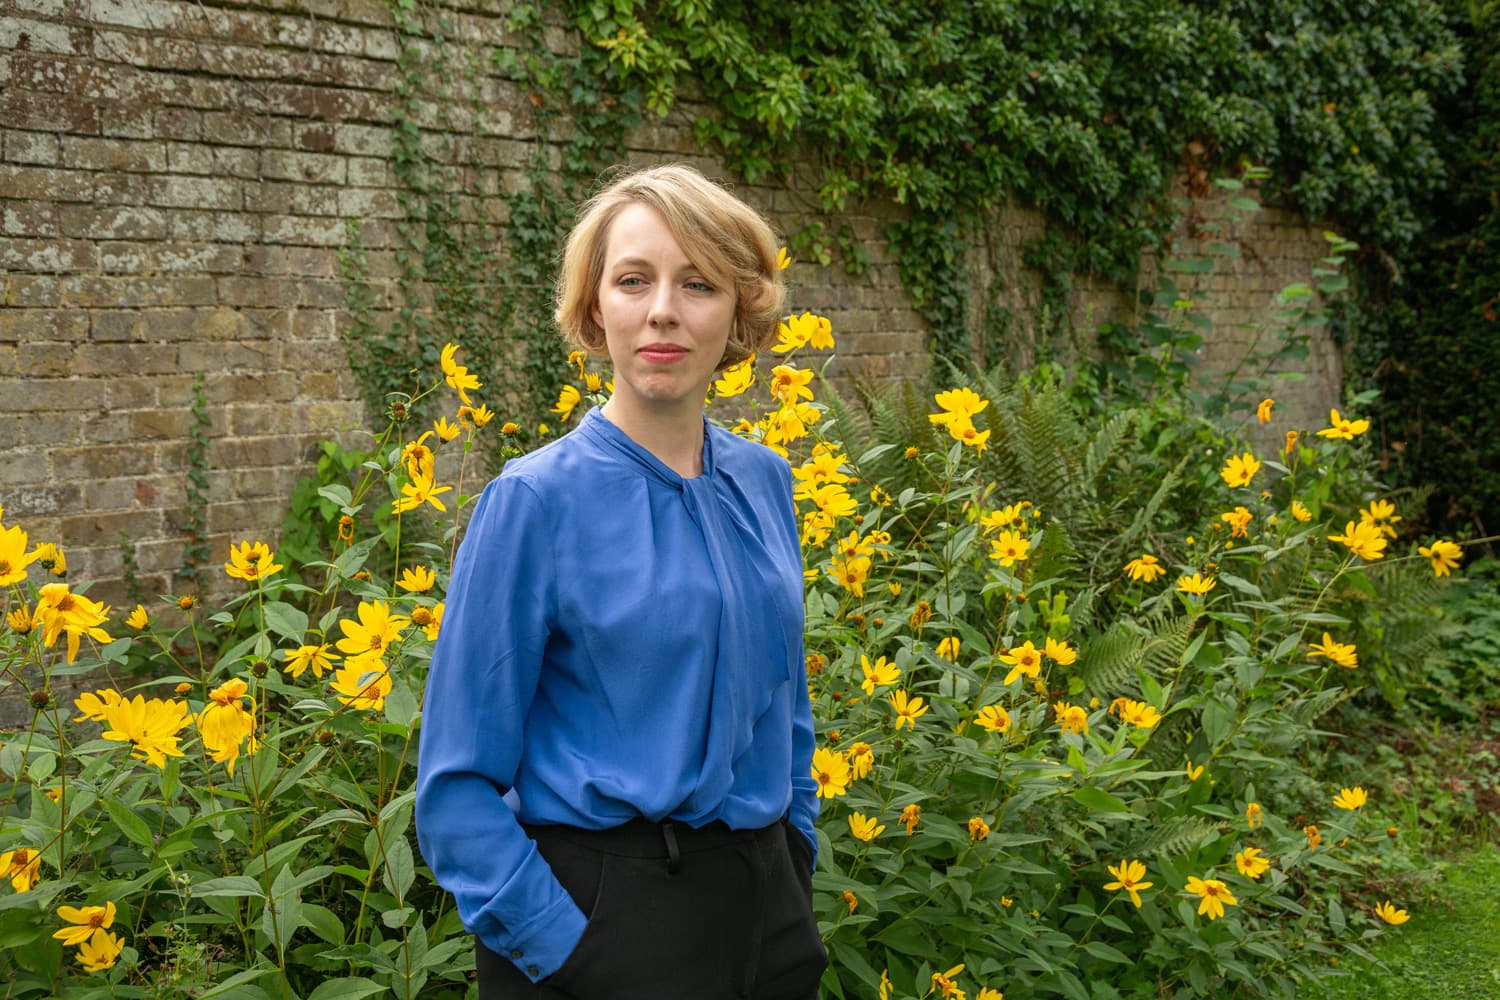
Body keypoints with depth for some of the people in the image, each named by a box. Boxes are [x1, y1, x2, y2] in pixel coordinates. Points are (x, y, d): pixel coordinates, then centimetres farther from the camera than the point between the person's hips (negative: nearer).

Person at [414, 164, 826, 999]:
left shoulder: (765, 483, 2)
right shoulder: (537, 501, -14)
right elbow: (459, 783, -12)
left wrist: (797, 882, 9)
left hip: (766, 912, 5)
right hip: (603, 923, -5)